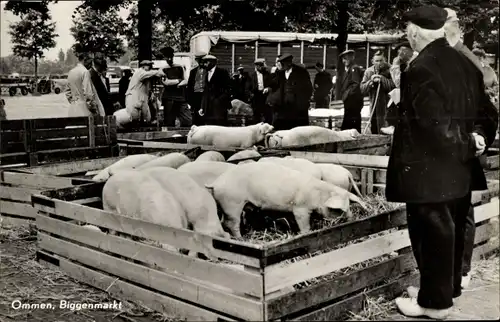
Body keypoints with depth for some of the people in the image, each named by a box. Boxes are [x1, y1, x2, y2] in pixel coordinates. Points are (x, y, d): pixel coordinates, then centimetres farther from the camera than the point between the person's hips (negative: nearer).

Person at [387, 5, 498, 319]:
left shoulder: (420, 69, -19)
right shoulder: (465, 64, 7)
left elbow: (434, 125, -22)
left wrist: (468, 147, -11)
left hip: (431, 171, -8)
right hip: (460, 169, 8)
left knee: (433, 233, 3)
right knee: (452, 229, 19)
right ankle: (447, 288, 34)